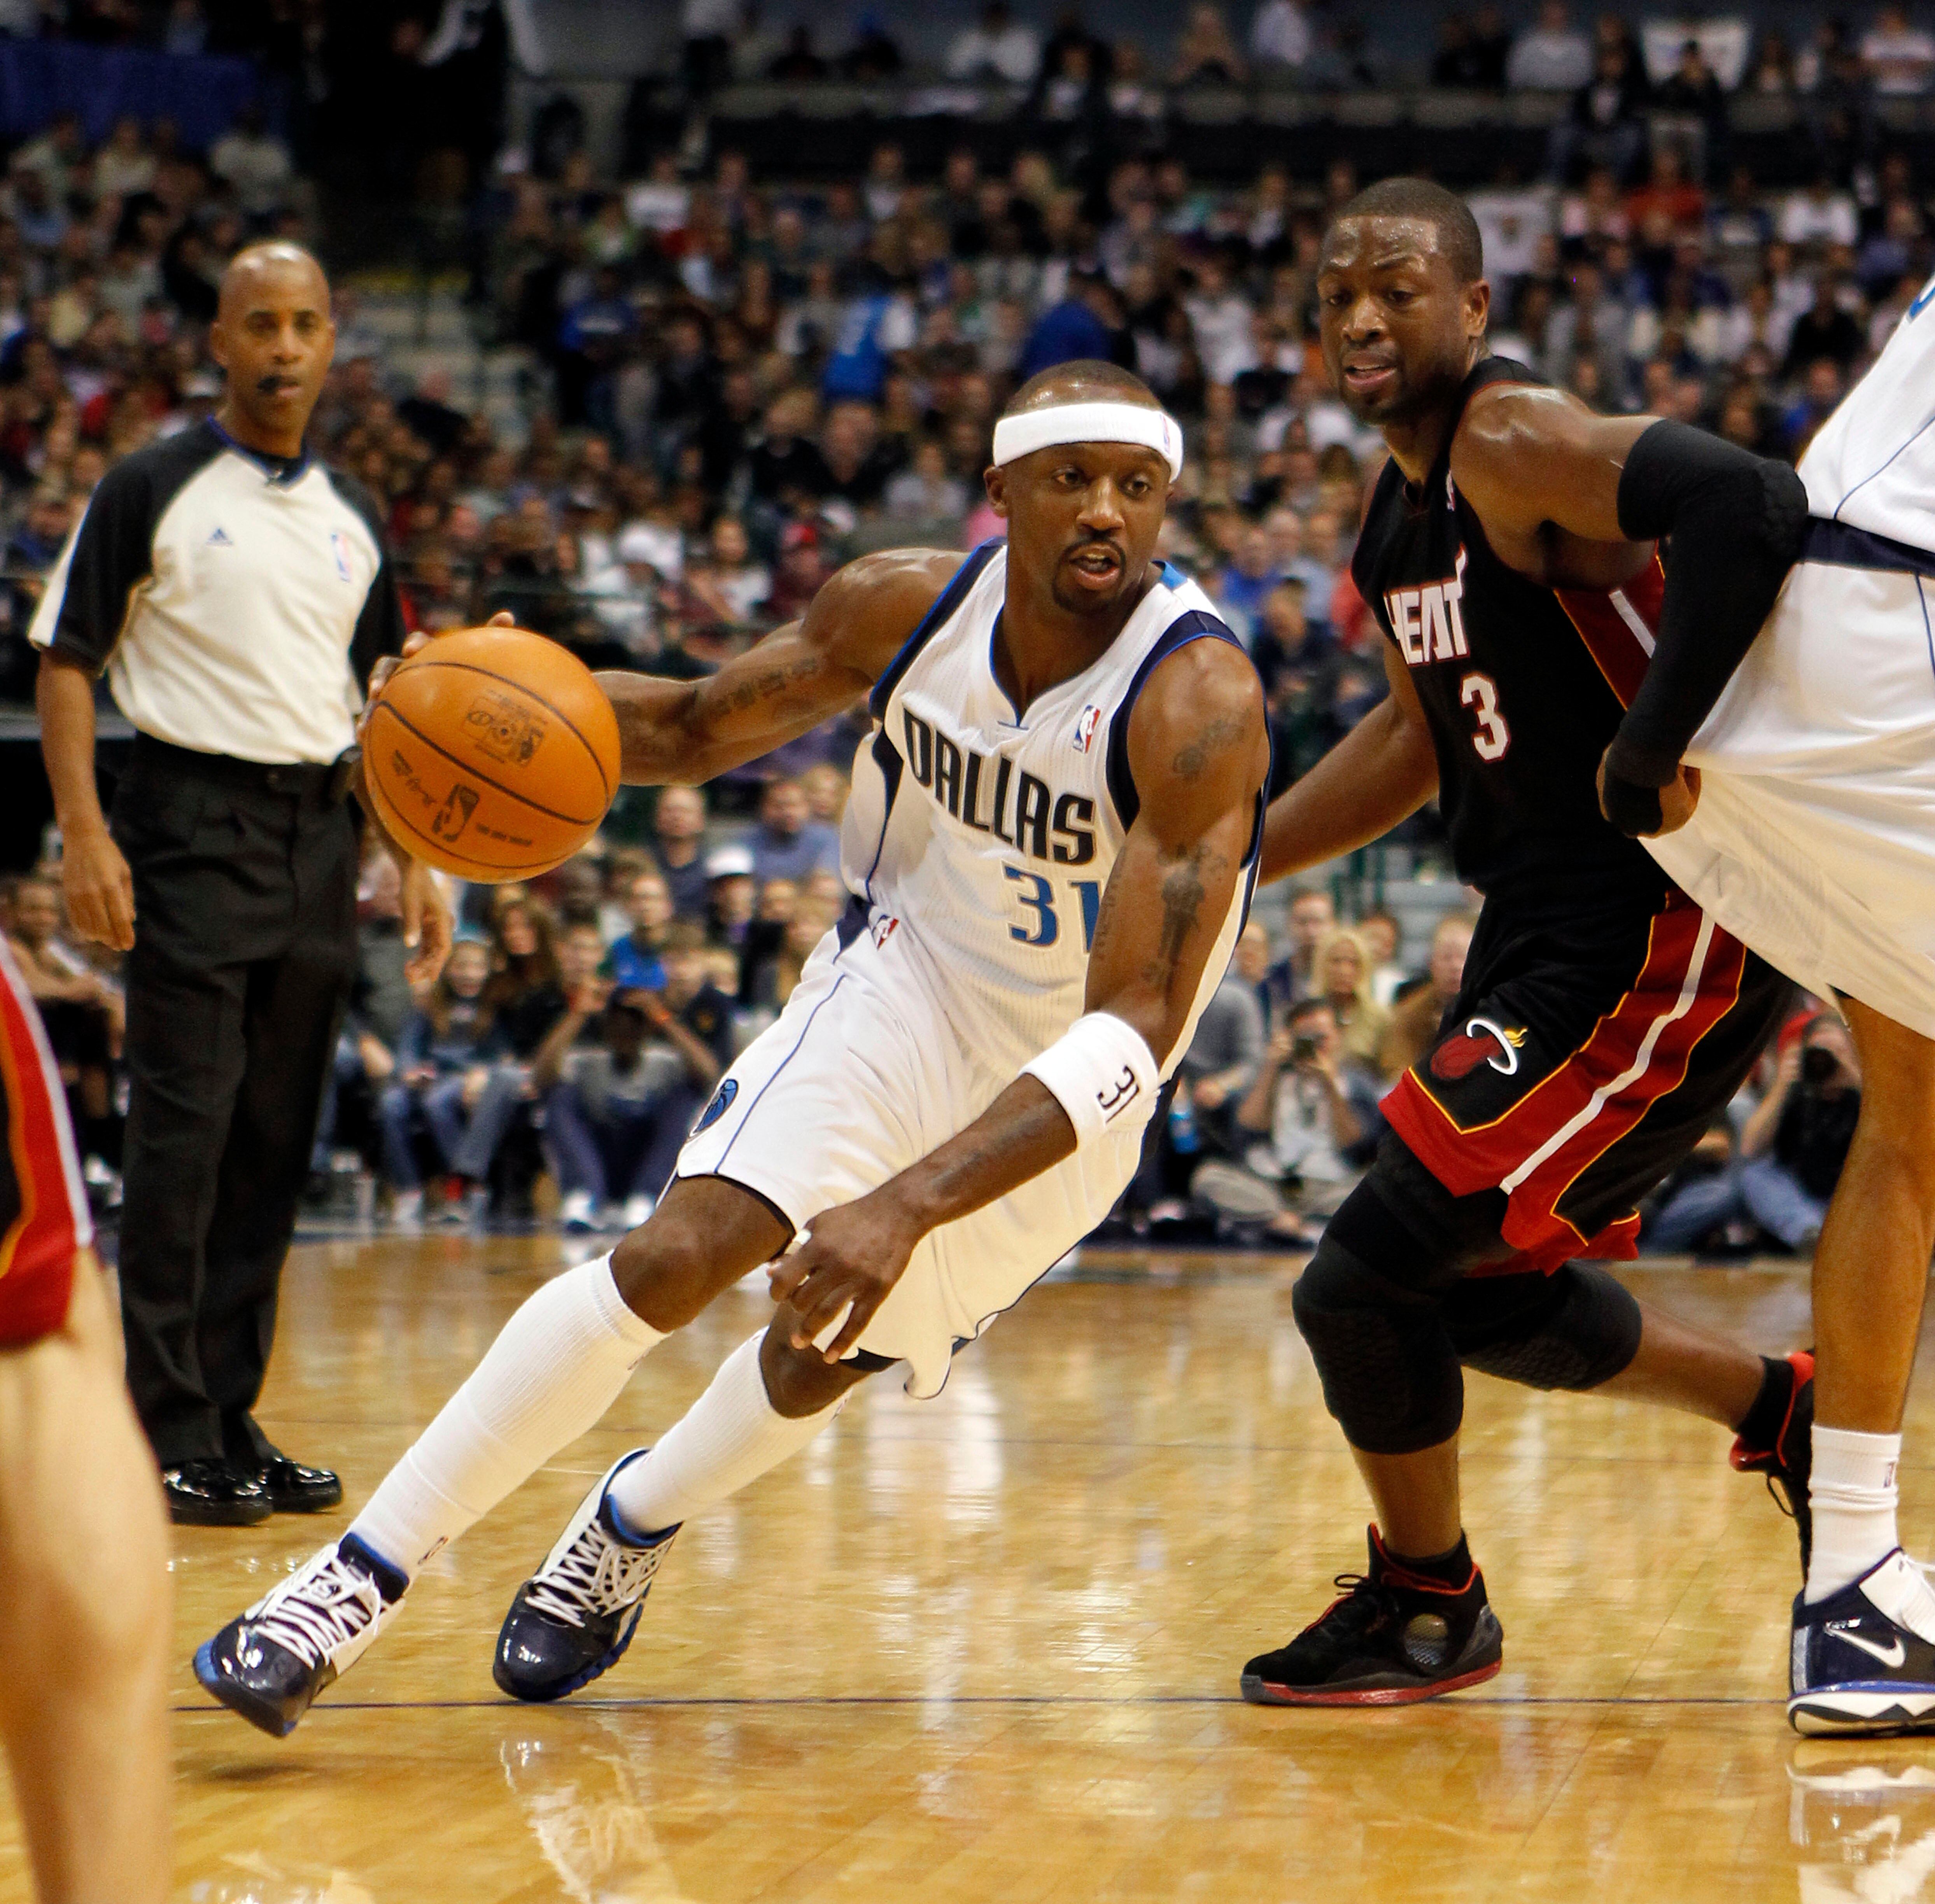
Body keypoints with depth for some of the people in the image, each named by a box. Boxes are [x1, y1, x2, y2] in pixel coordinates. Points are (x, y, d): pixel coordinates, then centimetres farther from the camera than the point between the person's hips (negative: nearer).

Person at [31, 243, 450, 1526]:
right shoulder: (152, 491, -2)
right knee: (184, 1132, -8)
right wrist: (85, 833, -14)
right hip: (196, 818, -5)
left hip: (321, 831, 5)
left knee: (276, 1144, 7)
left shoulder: (352, 518, 14)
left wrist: (416, 862, 11)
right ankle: (172, 1433, -4)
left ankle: (233, 1415, 14)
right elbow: (68, 661, -3)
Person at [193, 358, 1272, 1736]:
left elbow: (1137, 1021, -38)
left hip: (1069, 1085, -2)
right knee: (683, 1250, -20)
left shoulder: (1198, 700, -32)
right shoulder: (909, 605, -15)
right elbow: (703, 726, 3)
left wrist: (906, 1206, -50)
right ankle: (361, 1579, -15)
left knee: (830, 1354, 10)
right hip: (908, 978, 2)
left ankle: (631, 1525, 43)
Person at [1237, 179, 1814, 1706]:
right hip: (1547, 938, 10)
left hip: (1664, 935, -10)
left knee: (1368, 1278, -10)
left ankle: (1429, 1607, 14)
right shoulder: (1406, 506, 12)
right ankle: (1785, 1414, 40)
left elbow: (1753, 503, -35)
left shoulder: (1518, 444, -17)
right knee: (1481, 1291, 21)